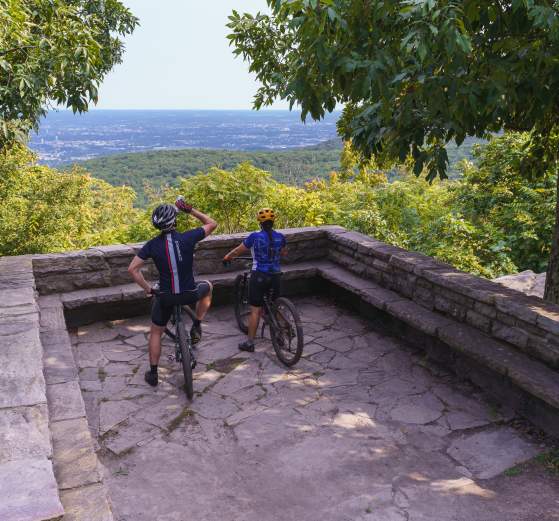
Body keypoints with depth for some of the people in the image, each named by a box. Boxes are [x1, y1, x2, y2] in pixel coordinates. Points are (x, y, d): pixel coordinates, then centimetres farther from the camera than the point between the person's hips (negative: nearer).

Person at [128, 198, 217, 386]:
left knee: (155, 333, 23)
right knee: (207, 286, 34)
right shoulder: (188, 238, -13)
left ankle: (153, 374, 29)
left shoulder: (152, 245, -8)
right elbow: (212, 223, 3)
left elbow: (132, 269, -8)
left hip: (165, 297, 1)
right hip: (190, 294, -1)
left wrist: (148, 288, 3)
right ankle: (196, 327, 28)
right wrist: (190, 210, 6)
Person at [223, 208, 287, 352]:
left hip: (259, 276, -4)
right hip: (275, 276, 4)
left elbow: (238, 251, -1)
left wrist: (227, 257, 17)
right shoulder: (280, 237, 1)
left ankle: (249, 343, 9)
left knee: (255, 310, 2)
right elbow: (284, 253, 19)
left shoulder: (255, 236, -11)